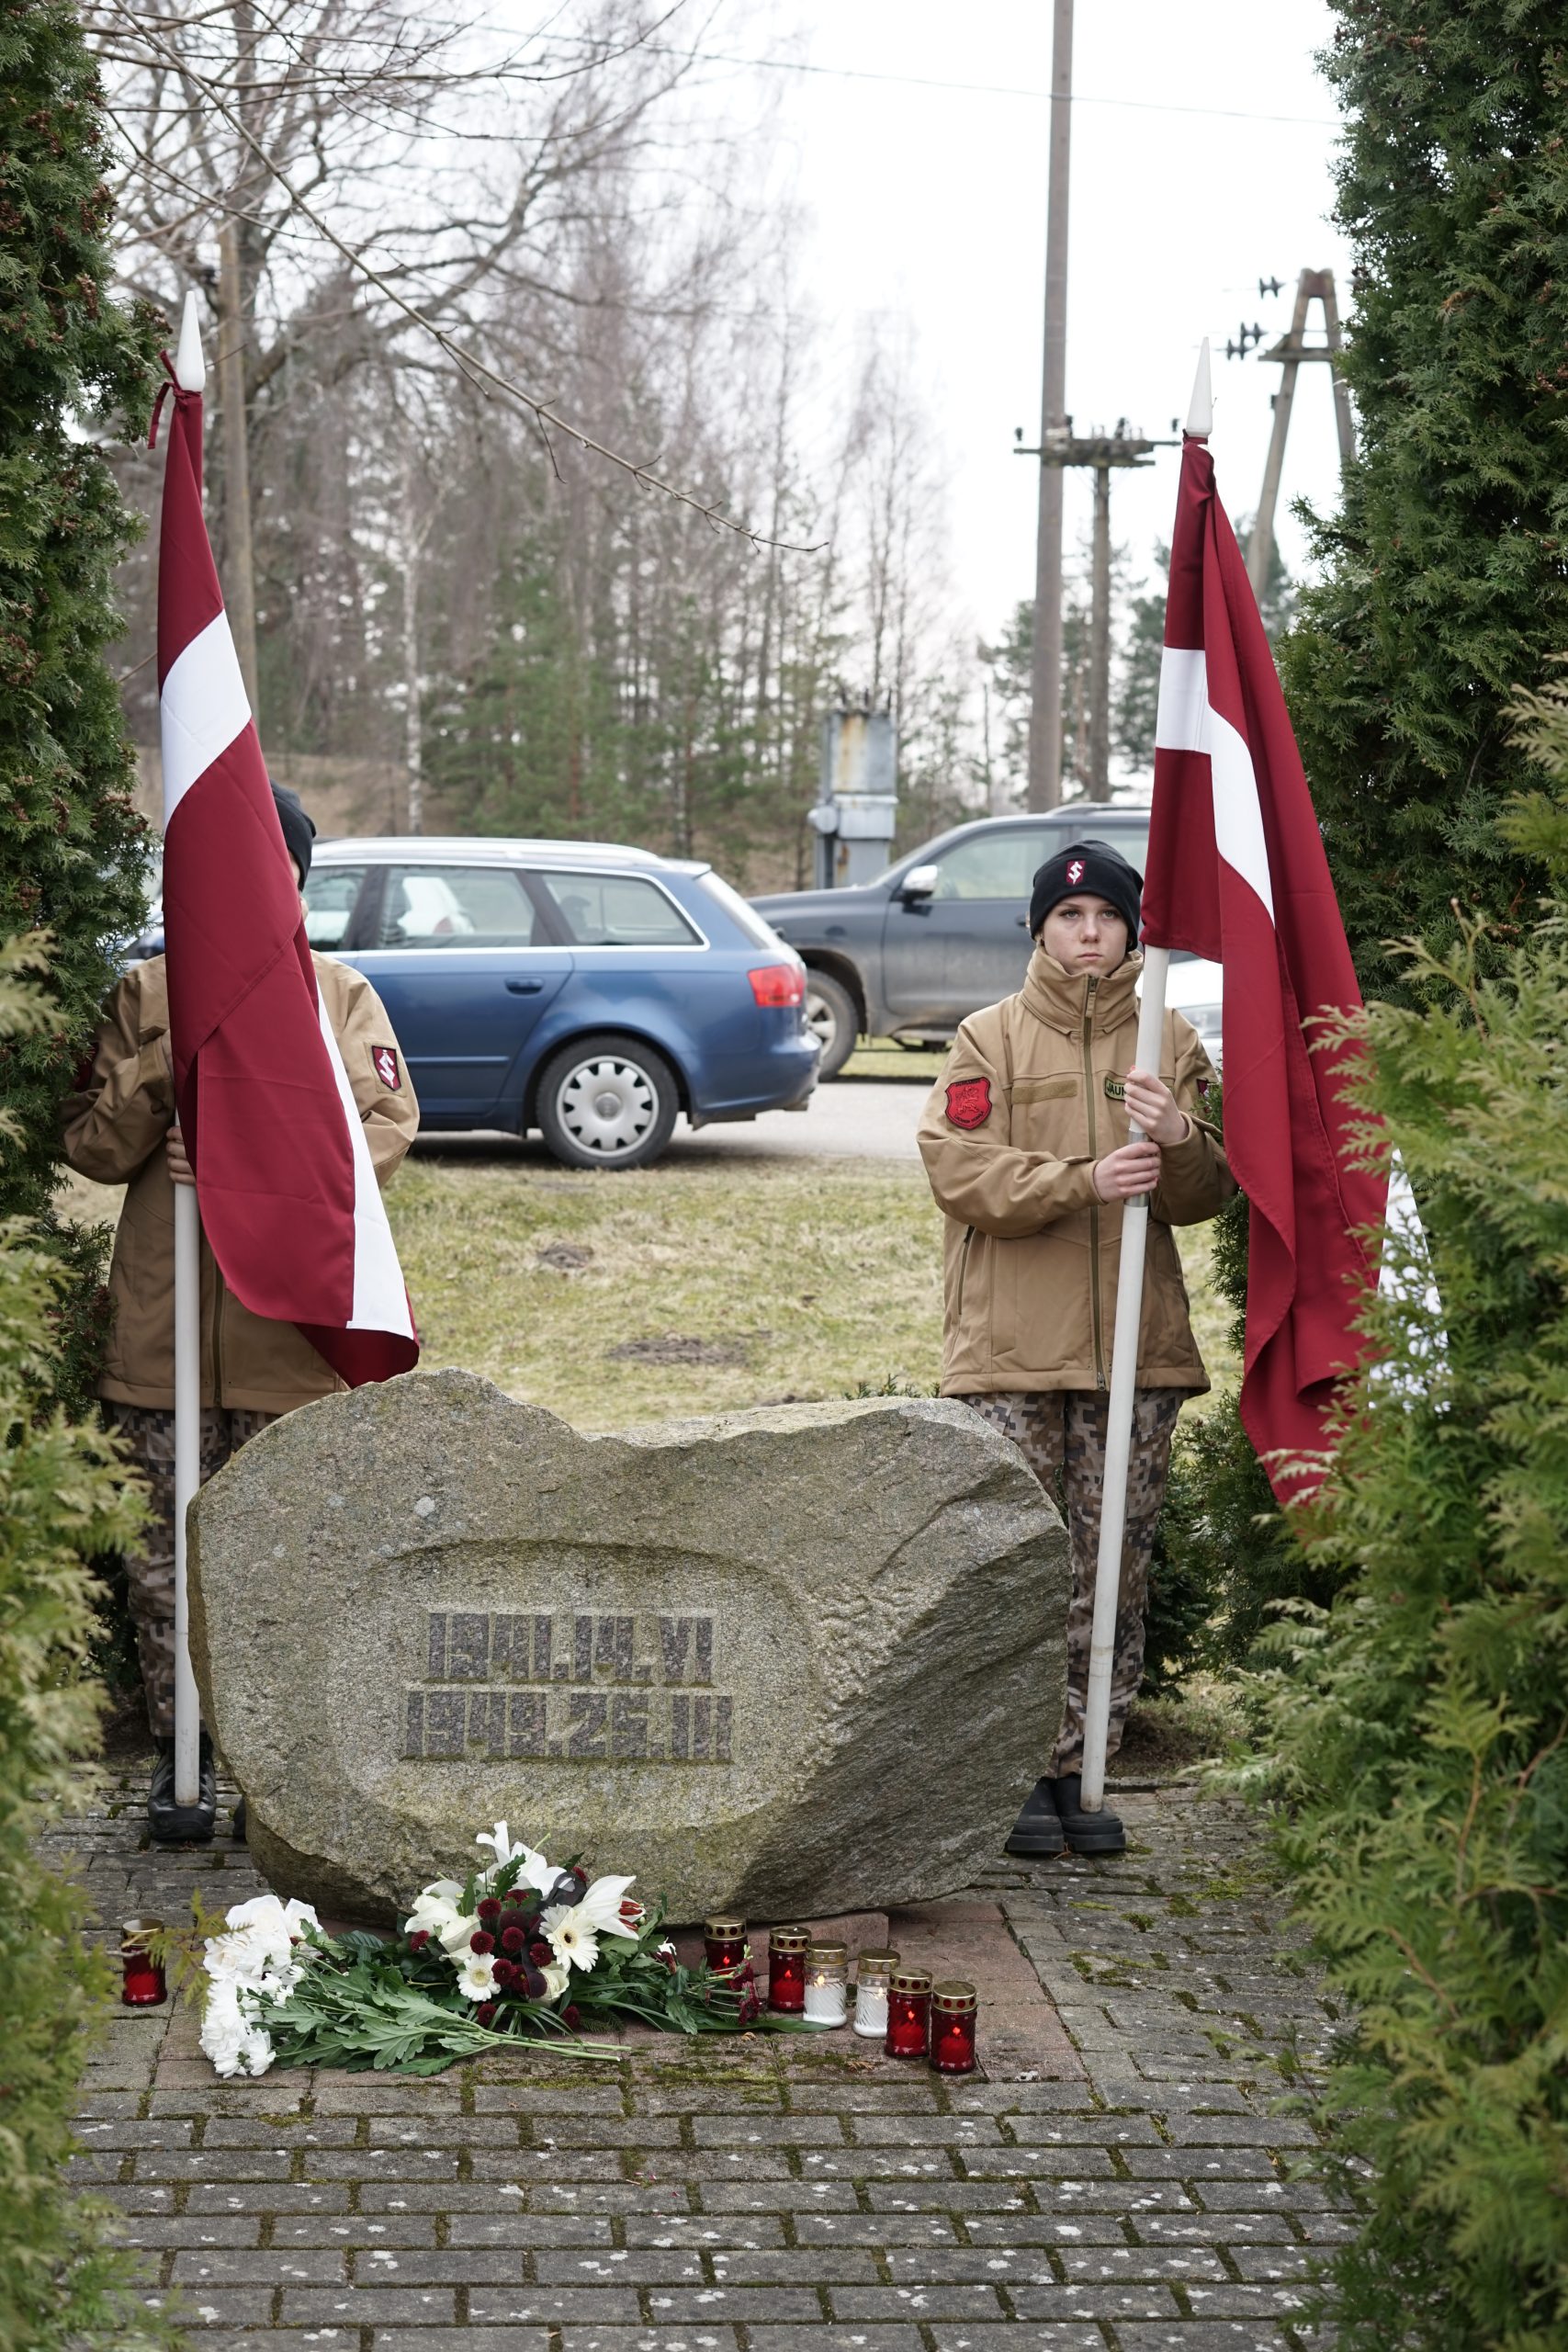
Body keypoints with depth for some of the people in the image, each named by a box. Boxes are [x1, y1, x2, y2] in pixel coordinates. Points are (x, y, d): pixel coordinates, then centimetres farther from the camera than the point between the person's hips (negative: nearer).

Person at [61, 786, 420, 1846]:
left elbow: (386, 1126, -5)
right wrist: (162, 1076, -14)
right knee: (169, 1553, 4)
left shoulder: (341, 995, 7)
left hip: (292, 1331, -1)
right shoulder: (146, 995, 9)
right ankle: (184, 1754, 16)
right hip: (164, 1331, 1)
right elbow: (90, 1144, 6)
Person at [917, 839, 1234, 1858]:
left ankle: (1079, 1770, 15)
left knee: (1113, 1573, 5)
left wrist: (1177, 1143, -15)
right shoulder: (989, 1039, 5)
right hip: (1014, 1351, -2)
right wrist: (1084, 1180, -20)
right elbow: (962, 1172, -7)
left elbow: (1208, 1196, 7)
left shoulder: (1171, 1044, 11)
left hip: (1137, 1350, 2)